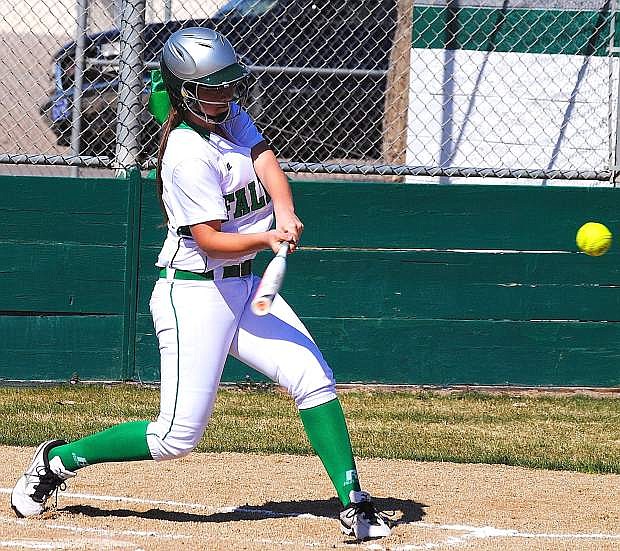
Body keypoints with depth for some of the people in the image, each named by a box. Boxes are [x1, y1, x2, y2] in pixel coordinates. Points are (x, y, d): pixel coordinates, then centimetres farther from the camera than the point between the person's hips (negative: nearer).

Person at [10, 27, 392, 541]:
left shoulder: (231, 114, 6)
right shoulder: (189, 155, -20)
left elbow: (264, 157, -7)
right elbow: (212, 242, -21)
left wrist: (285, 214, -25)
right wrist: (266, 239, -37)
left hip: (246, 287, 9)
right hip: (194, 293, -9)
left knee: (315, 380, -2)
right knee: (178, 436, -8)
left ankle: (354, 504, 1)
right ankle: (59, 459, 9)